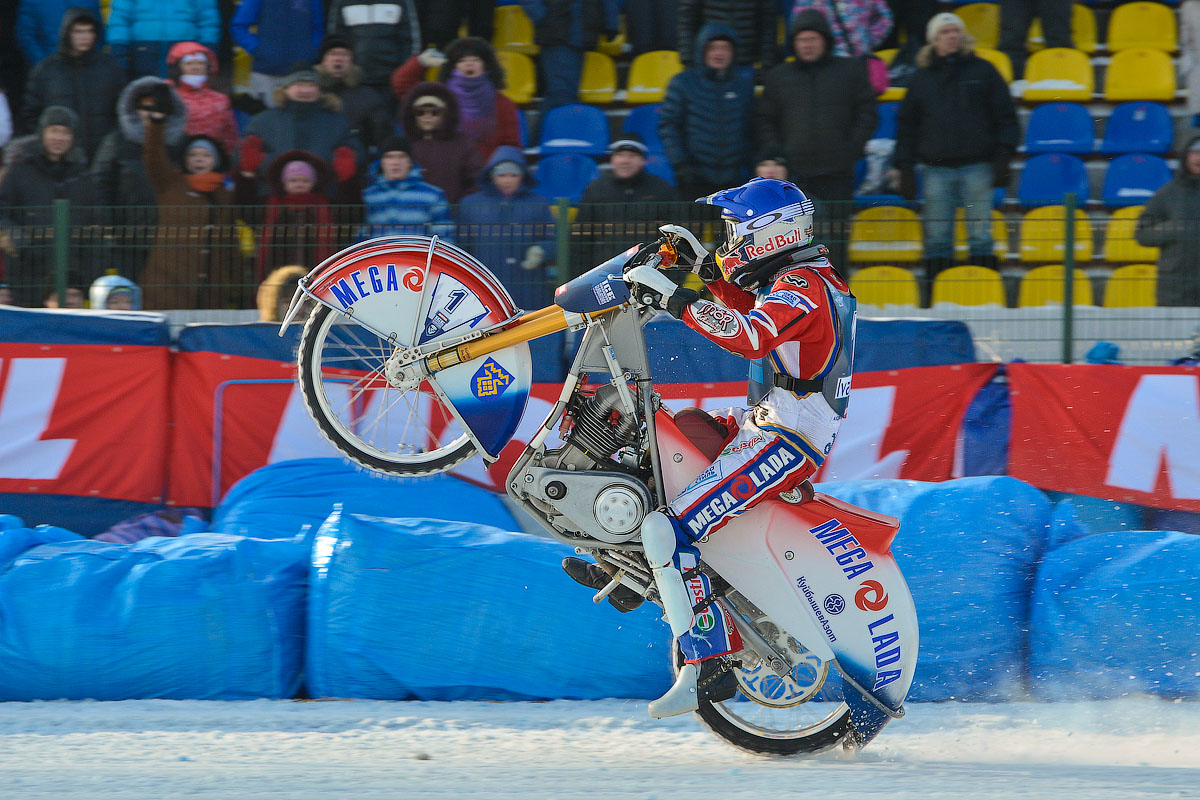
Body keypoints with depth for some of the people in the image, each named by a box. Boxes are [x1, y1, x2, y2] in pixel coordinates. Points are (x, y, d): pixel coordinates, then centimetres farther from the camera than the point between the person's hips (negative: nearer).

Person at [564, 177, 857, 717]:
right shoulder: (806, 278, 14)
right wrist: (706, 268, 21)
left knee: (669, 532, -23)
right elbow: (754, 314, 34)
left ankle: (708, 667, -24)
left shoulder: (803, 287, -18)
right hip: (766, 425, 11)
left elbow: (752, 336, -37)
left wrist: (676, 299, -32)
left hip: (784, 444, -11)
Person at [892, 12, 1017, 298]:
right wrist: (905, 168, 8)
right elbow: (907, 125, 16)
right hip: (936, 170, 2)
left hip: (977, 167, -2)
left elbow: (1006, 117, 8)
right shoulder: (922, 78, 13)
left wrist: (1002, 157, -3)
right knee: (936, 237, 0)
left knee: (980, 235, -4)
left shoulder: (982, 72, 8)